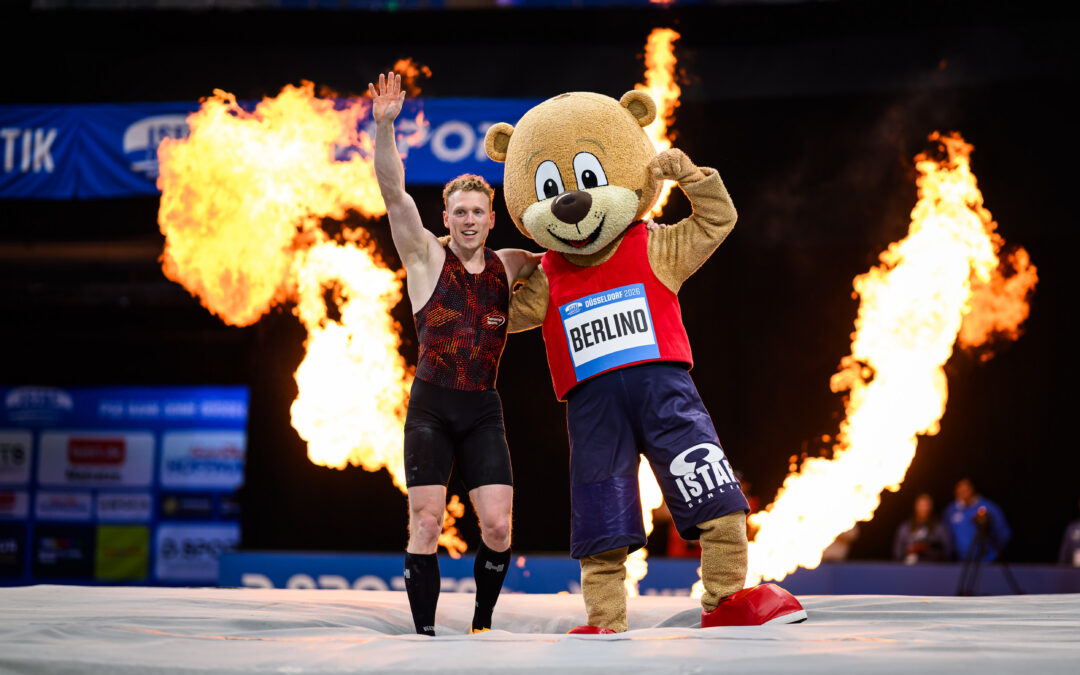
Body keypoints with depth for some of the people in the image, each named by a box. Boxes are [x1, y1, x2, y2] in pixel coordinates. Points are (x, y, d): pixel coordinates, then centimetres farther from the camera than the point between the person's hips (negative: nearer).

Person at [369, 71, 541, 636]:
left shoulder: (508, 266, 11)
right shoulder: (427, 257, 1)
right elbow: (394, 194, -12)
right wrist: (384, 127, -25)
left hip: (483, 410, 3)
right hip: (431, 405, -3)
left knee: (498, 527, -5)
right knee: (426, 524, -6)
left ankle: (481, 625, 14)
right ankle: (424, 632, 4)